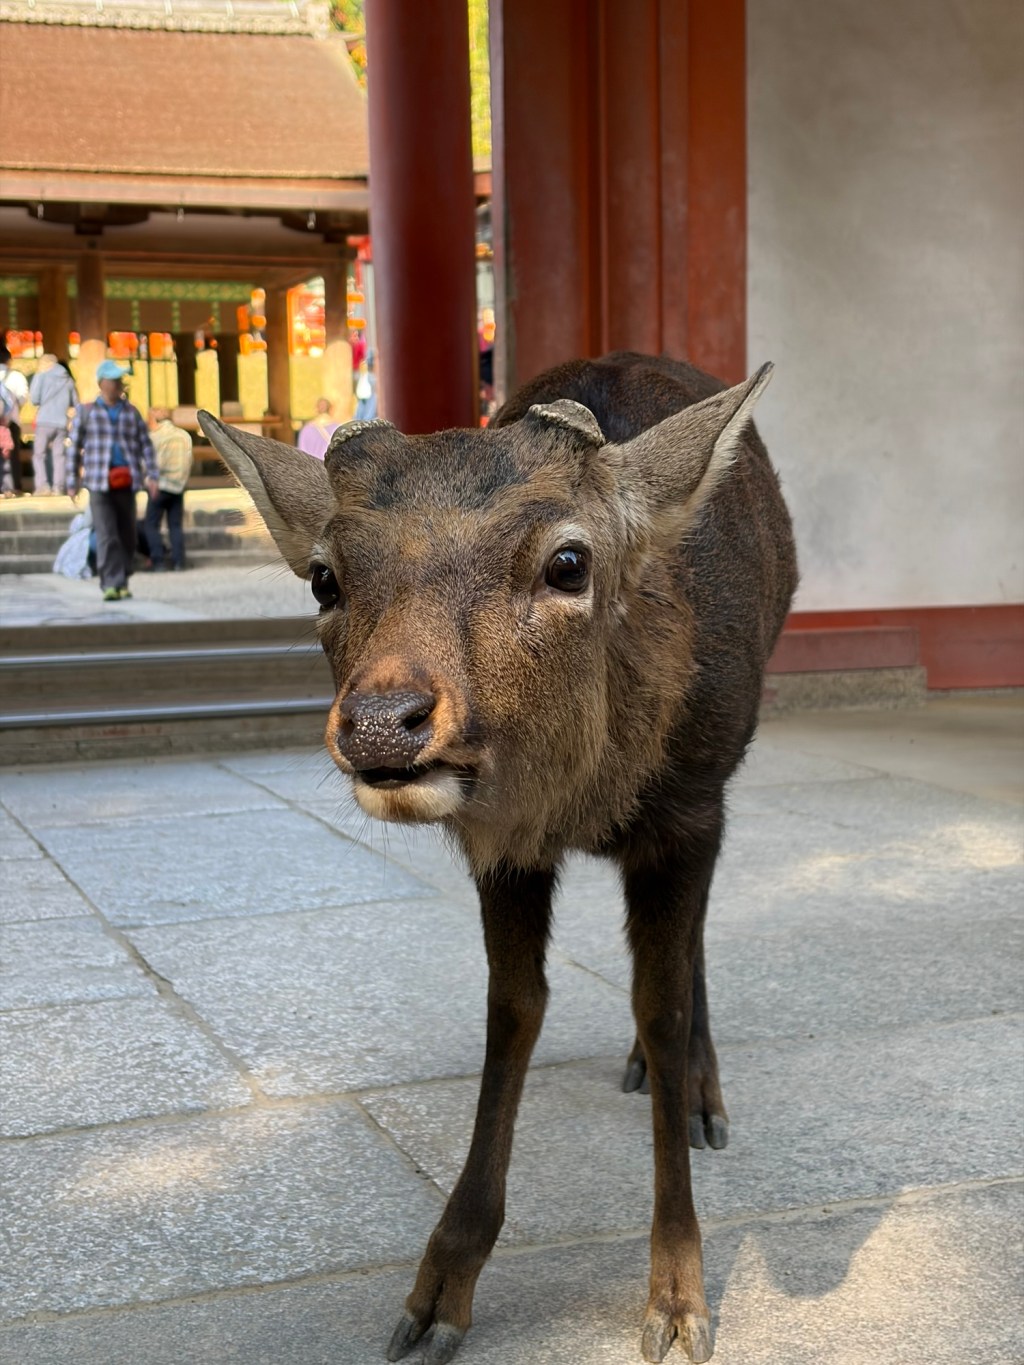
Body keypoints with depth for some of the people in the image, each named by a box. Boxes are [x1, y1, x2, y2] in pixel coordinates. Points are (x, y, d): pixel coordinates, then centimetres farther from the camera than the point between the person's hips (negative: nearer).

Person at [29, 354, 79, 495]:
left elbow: (34, 399, -4)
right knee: (59, 455, 6)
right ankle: (59, 486, -3)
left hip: (45, 422, -3)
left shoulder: (41, 376, 1)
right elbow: (76, 404, 15)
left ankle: (42, 485, -9)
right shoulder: (68, 379, 11)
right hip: (62, 423, 3)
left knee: (39, 454, 3)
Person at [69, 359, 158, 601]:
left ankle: (122, 582, 20)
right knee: (106, 535, -14)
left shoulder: (131, 412, 11)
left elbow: (145, 445, 8)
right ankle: (111, 584, -18)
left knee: (127, 535, 6)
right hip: (99, 482, -3)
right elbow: (75, 446, 7)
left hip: (126, 482, 3)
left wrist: (151, 475, -4)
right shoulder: (85, 411, 6)